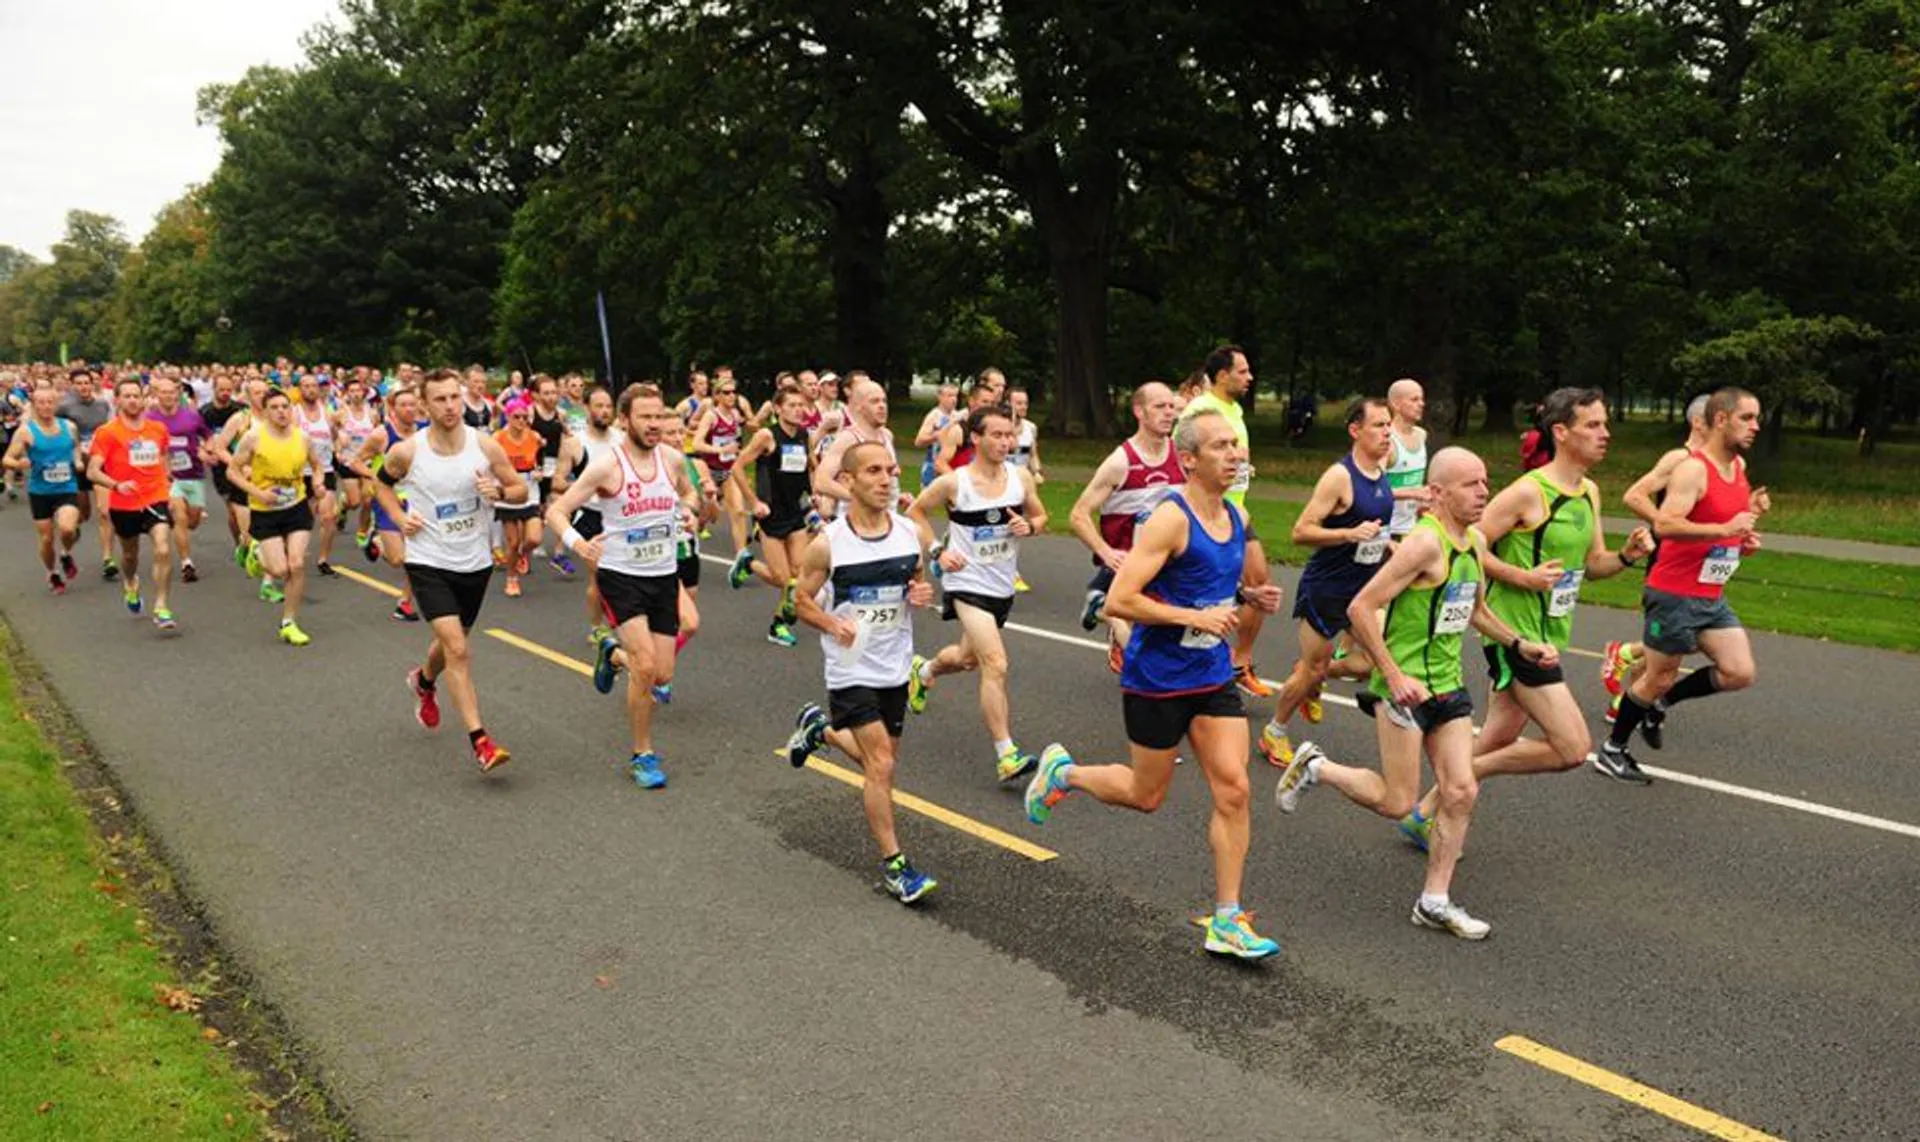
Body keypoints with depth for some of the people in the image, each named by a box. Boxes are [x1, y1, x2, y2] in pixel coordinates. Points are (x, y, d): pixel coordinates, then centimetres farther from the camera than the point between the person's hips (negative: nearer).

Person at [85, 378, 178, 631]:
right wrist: (117, 485, -31)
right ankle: (130, 584, 54)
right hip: (123, 505, -1)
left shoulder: (158, 429, 4)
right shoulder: (106, 433, -8)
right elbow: (92, 472, -14)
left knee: (164, 550, -19)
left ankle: (161, 608, -13)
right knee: (130, 554, 20)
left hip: (156, 500, 1)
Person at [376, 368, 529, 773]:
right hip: (428, 562, -3)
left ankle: (424, 681, 57)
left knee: (452, 641, 23)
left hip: (474, 562, 3)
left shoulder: (485, 446, -9)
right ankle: (479, 740, -12)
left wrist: (499, 491, -20)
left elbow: (521, 490, 1)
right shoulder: (406, 451, -11)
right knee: (457, 648, -16)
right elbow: (382, 483, 10)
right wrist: (400, 518, -6)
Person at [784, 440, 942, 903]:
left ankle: (821, 729, 46)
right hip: (852, 670, -5)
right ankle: (894, 865, 5)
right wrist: (835, 626, -20)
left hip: (896, 668, 5)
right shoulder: (827, 544, -14)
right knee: (881, 765, -9)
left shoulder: (914, 534, -4)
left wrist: (922, 595, -11)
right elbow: (802, 600, -2)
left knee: (881, 759, 18)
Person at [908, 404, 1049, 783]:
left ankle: (924, 671, 59)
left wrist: (1029, 526, -13)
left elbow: (1041, 517, 10)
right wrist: (938, 551, -8)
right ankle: (1006, 755, -15)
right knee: (996, 664, -20)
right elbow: (916, 511, 2)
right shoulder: (954, 482, -14)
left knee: (968, 657, 25)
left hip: (1003, 586, 6)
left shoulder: (1021, 477, -3)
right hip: (967, 584, -6)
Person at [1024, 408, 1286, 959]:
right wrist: (1196, 617, -25)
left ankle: (1226, 923, 9)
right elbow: (1118, 601, -25)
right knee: (1146, 796, 9)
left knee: (1234, 791, -1)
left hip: (1213, 677, 7)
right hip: (1157, 680, -6)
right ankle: (1063, 771, 37)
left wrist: (1254, 596, 3)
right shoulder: (1170, 519, -19)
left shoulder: (1238, 517, 6)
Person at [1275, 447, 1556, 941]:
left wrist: (1521, 645, 15)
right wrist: (1394, 676, -24)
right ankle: (1315, 767, 22)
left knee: (1461, 792, 4)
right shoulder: (1425, 543, -20)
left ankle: (1434, 902, 16)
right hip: (1405, 686, -8)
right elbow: (1360, 608, -22)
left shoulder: (1476, 542, 8)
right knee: (1398, 803, -1)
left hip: (1448, 685, 8)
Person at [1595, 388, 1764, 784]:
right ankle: (1611, 751, 19)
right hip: (1674, 593, -8)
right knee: (1660, 677, 3)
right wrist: (1724, 529, -34)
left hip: (1711, 596, 8)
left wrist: (1746, 537, 8)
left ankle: (1659, 705, 21)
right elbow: (1664, 525, -31)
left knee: (1740, 673, 0)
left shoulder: (1739, 466, 10)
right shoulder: (1692, 469, -18)